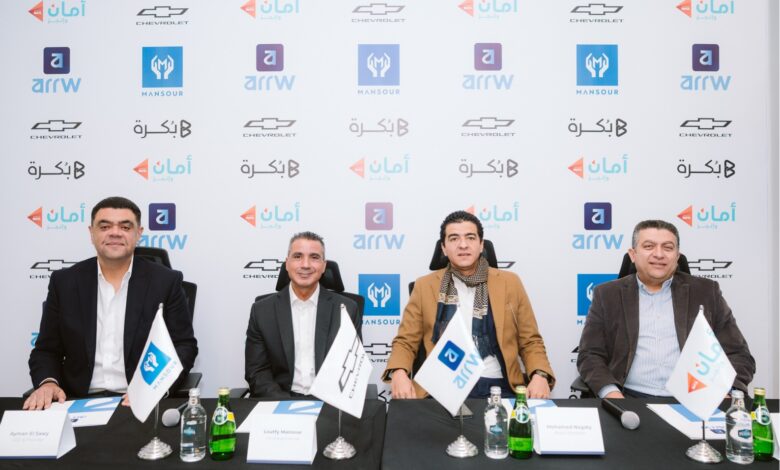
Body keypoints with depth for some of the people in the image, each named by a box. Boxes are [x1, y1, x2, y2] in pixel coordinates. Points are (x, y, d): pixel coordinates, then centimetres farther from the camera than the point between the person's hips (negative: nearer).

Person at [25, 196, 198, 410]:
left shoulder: (165, 281, -1)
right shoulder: (65, 282, 6)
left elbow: (185, 346, -1)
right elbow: (46, 350, 10)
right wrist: (47, 383, -10)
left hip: (143, 402, -2)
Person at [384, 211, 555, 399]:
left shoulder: (510, 283, 11)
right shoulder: (425, 286, 10)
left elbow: (531, 342, 14)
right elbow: (405, 342, 11)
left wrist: (539, 375, -6)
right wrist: (399, 374, -10)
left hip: (496, 387, 2)